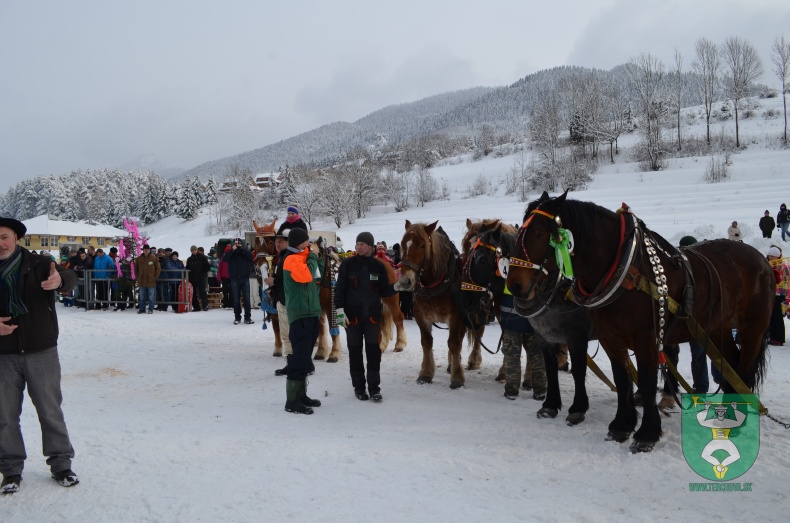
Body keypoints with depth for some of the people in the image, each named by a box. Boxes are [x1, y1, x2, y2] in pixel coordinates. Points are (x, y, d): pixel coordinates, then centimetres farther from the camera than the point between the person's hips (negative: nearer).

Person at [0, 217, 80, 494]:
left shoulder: (39, 264, -3)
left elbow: (69, 278, -19)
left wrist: (60, 279, -44)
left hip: (41, 351, -2)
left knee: (51, 410, 6)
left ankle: (61, 463, 18)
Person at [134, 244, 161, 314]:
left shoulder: (154, 258, -4)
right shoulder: (139, 259, 5)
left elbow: (158, 268, 1)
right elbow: (136, 268, 17)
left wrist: (155, 277, -2)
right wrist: (138, 276, 9)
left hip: (151, 281, -3)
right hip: (142, 281, 3)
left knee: (151, 296, 2)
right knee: (142, 297, 10)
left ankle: (151, 309, 9)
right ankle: (142, 308, 18)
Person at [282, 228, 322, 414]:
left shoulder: (302, 257, 19)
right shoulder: (293, 259, -11)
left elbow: (316, 277, 17)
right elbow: (307, 275, -28)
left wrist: (313, 256, 4)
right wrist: (312, 256, -12)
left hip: (310, 314, 10)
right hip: (300, 315, -10)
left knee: (304, 357, 15)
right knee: (300, 358, -11)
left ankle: (301, 395, 24)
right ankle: (292, 401, -7)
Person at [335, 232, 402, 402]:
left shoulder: (378, 266, 2)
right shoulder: (347, 264, -4)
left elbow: (384, 292, 7)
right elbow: (339, 289, -3)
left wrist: (397, 286, -11)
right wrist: (340, 311, -11)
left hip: (373, 316, 1)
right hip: (352, 315, -1)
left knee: (374, 351, 3)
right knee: (355, 351, 8)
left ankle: (374, 387, 13)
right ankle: (359, 386, 20)